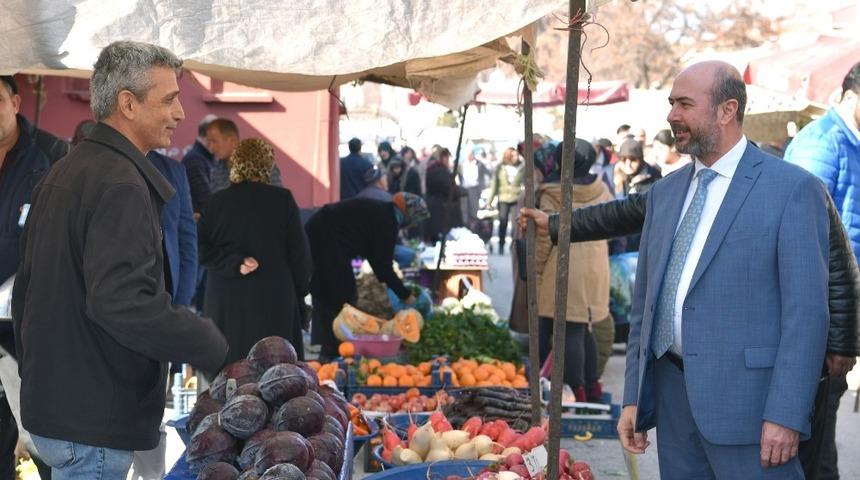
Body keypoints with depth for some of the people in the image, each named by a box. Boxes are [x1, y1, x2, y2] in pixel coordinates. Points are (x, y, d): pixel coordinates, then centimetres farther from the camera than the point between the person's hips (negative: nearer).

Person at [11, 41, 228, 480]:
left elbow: (26, 284, 19)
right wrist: (215, 349, -22)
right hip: (92, 418, -10)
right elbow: (122, 302, -29)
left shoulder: (64, 172, 12)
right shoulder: (120, 183, -19)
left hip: (51, 405, 10)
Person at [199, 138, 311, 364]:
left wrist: (233, 263, -5)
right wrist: (299, 294, 9)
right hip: (274, 301, -2)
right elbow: (298, 253, 0)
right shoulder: (282, 200, -3)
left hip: (227, 302, 2)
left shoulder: (218, 201, 1)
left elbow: (201, 249, -2)